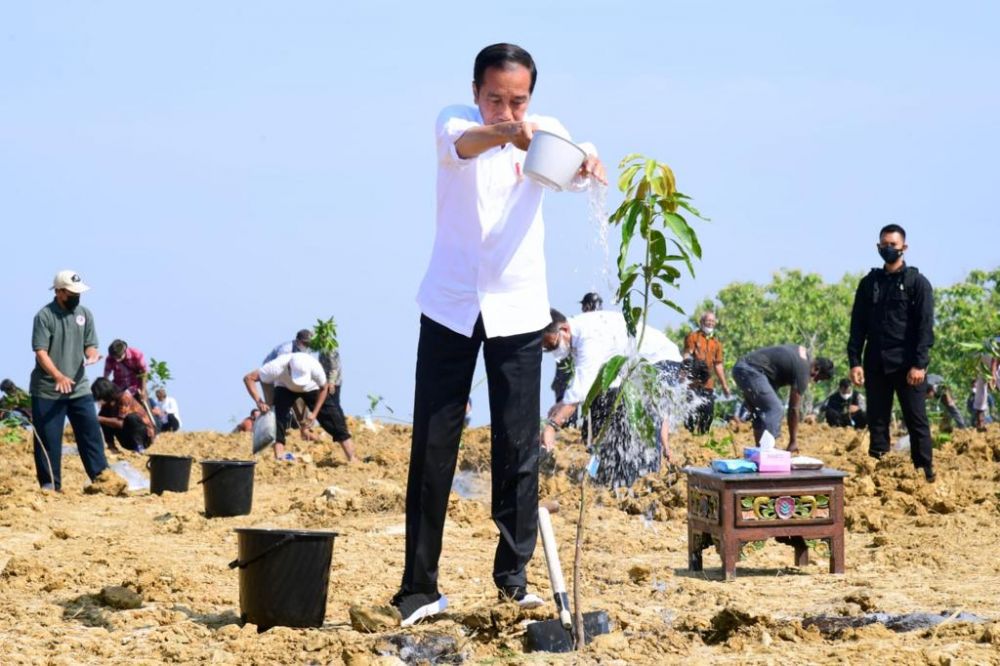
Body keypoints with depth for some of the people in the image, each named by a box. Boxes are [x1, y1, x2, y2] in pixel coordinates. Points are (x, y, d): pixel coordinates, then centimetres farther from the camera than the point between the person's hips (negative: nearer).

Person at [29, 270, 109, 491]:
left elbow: (90, 345, 12)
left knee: (91, 432, 3)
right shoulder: (44, 316, -9)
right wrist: (58, 376, -29)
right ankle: (50, 484, 8)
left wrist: (92, 355, -14)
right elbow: (41, 353, -15)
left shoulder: (84, 314, 7)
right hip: (47, 390, -4)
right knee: (48, 439, 0)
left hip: (79, 388, 4)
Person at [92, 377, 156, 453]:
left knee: (131, 417, -37)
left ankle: (139, 446, -25)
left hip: (145, 434, -7)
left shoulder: (125, 397, -21)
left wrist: (99, 419, -30)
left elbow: (121, 423, -29)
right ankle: (111, 445, -5)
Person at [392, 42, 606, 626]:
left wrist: (588, 164, -49)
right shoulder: (457, 123, -6)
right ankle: (420, 586, 3)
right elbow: (461, 144, -32)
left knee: (519, 448, 2)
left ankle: (514, 573, 15)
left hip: (518, 310, 1)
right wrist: (503, 134, -55)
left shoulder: (545, 133, -2)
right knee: (433, 448, -1)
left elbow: (574, 173, -24)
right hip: (450, 305, -1)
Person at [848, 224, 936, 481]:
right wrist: (855, 361, -1)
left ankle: (925, 475, 1)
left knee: (917, 422, -2)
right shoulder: (869, 283, 12)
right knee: (877, 423, 5)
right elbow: (858, 326, 10)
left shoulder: (917, 283, 0)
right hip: (876, 365, 4)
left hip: (907, 365, -4)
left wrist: (919, 364, -15)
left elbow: (925, 326, -6)